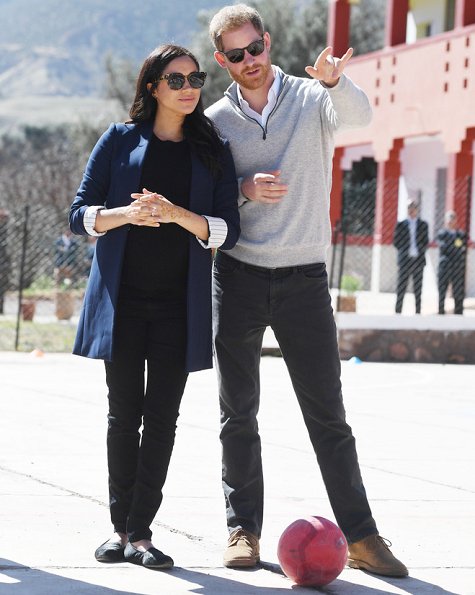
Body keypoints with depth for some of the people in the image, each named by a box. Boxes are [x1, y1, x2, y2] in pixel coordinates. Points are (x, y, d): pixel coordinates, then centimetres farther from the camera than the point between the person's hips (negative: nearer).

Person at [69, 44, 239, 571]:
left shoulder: (212, 152, 7)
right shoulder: (120, 141, 5)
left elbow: (227, 231, 0)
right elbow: (80, 214, 2)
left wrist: (177, 214, -18)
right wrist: (126, 215, -17)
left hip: (179, 305, 0)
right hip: (122, 299, 0)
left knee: (162, 417, -3)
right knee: (124, 414, 3)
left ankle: (141, 532, 1)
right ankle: (120, 527, 11)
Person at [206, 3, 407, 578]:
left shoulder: (310, 98, 1)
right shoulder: (216, 120, 6)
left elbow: (358, 114, -21)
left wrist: (334, 81, -43)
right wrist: (244, 190, -13)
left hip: (304, 277, -2)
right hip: (238, 276, 2)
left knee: (328, 415, 0)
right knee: (238, 413, 6)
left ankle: (360, 536, 2)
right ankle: (243, 529, 14)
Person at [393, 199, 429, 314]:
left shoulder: (423, 225, 10)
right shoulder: (401, 224, 7)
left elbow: (426, 242, 9)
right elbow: (396, 241, 6)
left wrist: (419, 251, -5)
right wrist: (404, 251, -4)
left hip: (418, 260, 1)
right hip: (405, 260, -1)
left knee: (418, 289, 2)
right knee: (401, 288, -2)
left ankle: (418, 313, 3)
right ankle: (398, 312, 0)